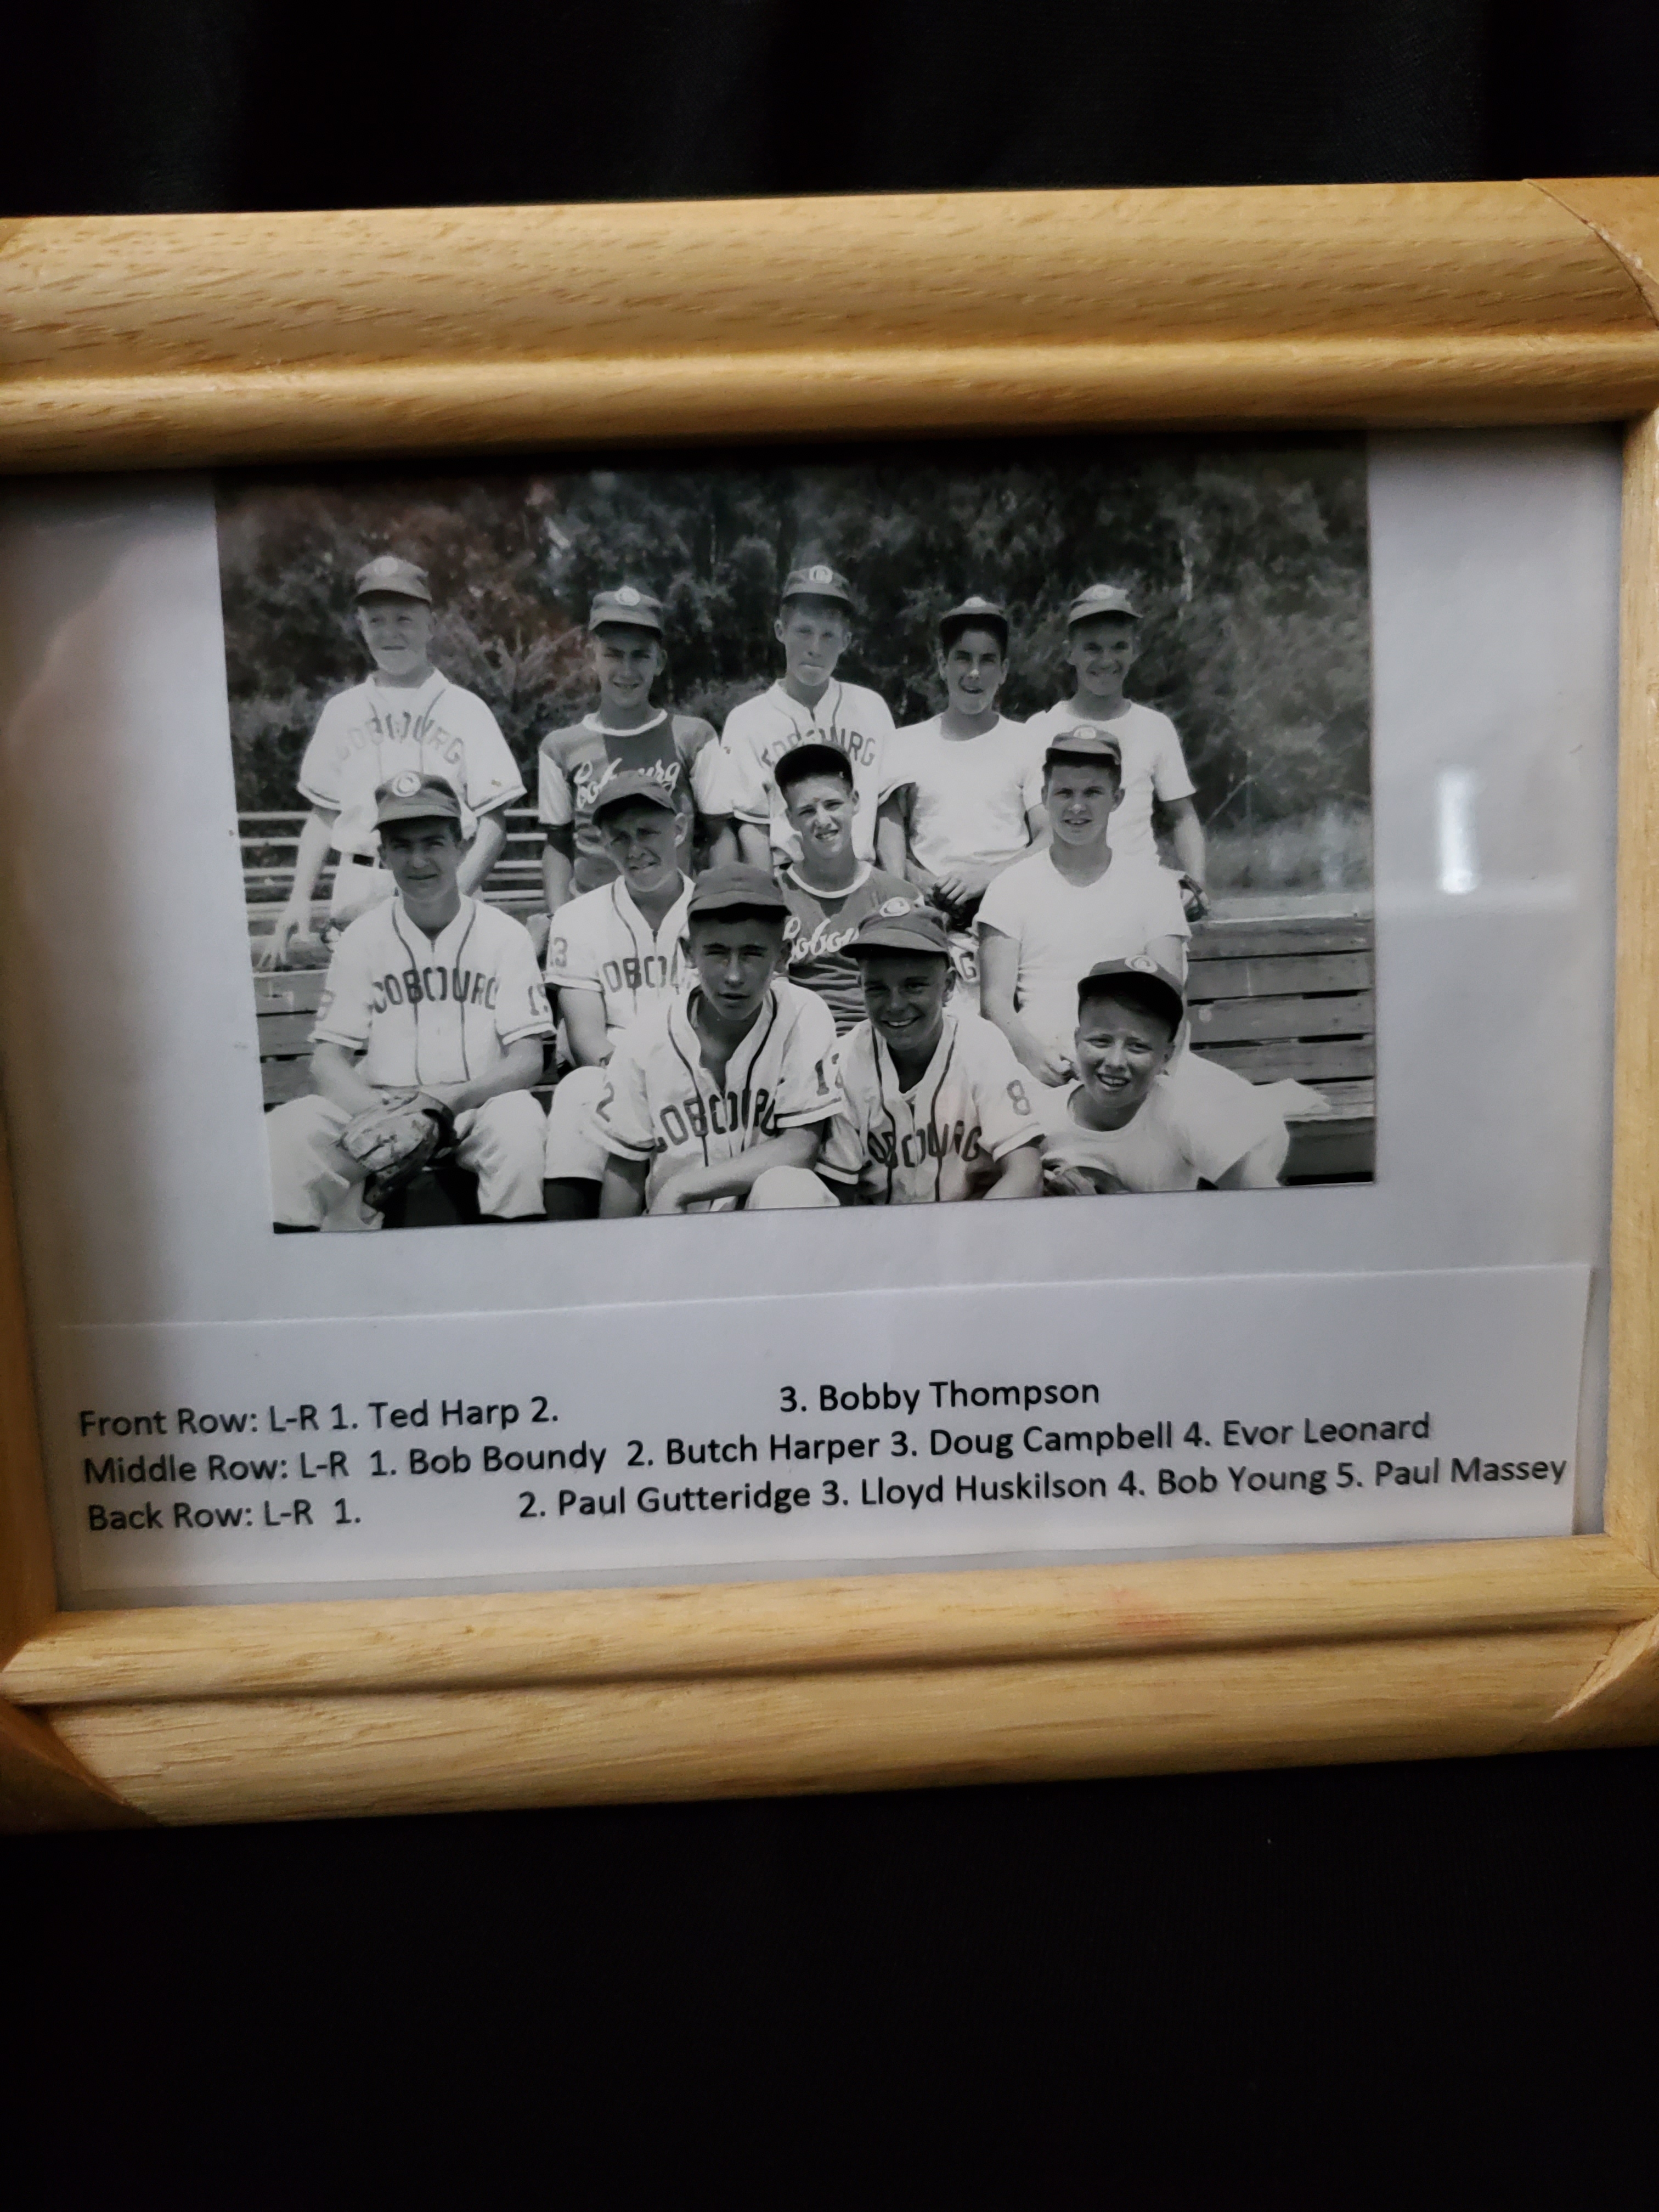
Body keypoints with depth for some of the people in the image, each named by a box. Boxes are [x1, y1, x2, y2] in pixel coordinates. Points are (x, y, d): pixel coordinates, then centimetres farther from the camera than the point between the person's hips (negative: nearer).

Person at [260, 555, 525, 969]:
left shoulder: (465, 710, 5)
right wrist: (299, 898, 6)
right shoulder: (341, 711, 16)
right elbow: (324, 814, 18)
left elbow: (494, 823, 0)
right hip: (358, 900, 3)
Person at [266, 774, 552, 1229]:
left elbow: (528, 1060, -2)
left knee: (518, 1120, -36)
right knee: (285, 1130, -26)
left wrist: (444, 1100, -20)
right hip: (376, 1109, 2)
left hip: (478, 1107, -2)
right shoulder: (361, 938, 9)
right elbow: (328, 1058, 5)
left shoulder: (506, 935, 3)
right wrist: (377, 1110, -19)